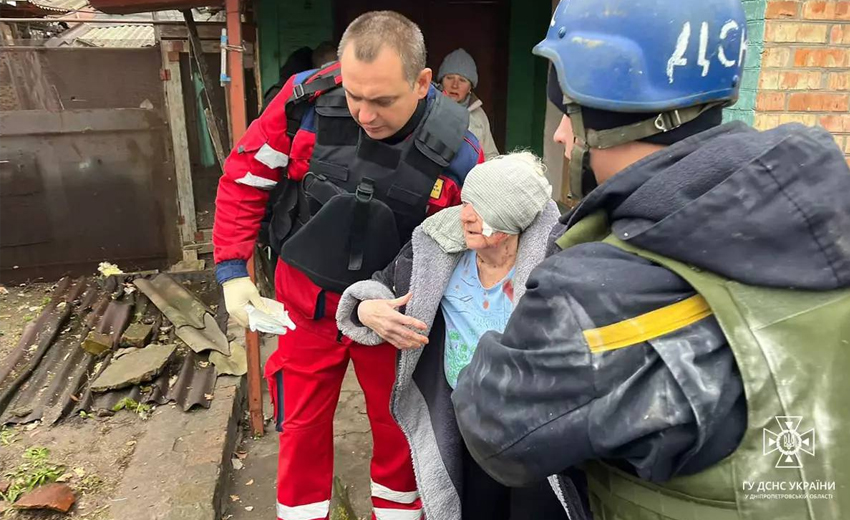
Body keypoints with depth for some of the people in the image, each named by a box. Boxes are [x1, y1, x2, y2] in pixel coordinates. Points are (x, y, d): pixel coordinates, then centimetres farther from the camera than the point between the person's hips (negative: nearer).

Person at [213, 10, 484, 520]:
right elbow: (245, 177, -6)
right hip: (307, 296, 1)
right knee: (302, 423, 15)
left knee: (398, 424, 17)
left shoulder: (457, 152, -21)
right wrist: (232, 269, -10)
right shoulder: (306, 99, -20)